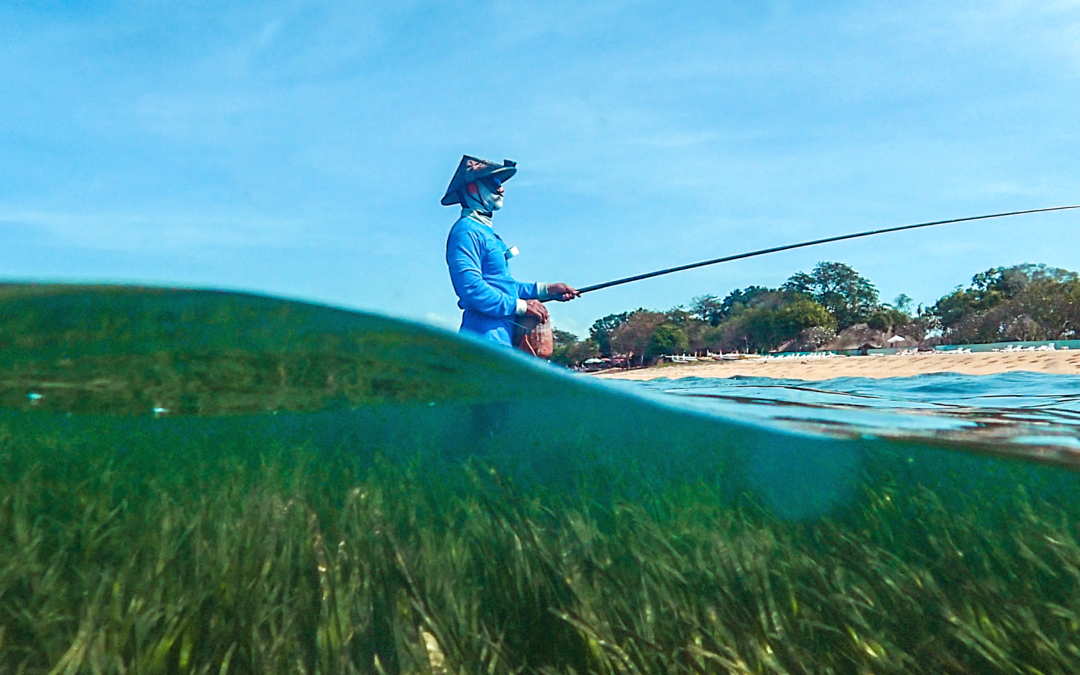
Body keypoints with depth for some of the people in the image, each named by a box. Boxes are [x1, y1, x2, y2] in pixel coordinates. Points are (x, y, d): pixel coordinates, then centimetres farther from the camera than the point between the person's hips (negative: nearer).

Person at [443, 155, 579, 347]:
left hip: (503, 337, 10)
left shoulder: (486, 231, 22)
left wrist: (547, 290, 19)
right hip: (486, 339, -10)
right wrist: (522, 306, -15)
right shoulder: (466, 231, -10)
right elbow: (470, 288, -21)